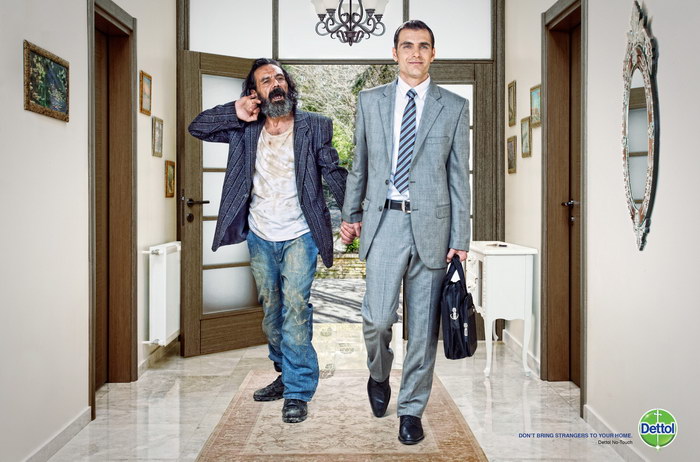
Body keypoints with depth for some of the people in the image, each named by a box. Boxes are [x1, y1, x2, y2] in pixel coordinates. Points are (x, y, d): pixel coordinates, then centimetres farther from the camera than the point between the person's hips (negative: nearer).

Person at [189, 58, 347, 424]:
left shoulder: (314, 126, -1)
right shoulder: (245, 130, 5)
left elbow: (333, 172, -5)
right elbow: (197, 127, 6)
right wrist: (236, 112, -9)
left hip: (300, 235, -4)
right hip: (260, 236, 4)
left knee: (295, 305, -14)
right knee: (270, 309, 13)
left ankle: (298, 391, -5)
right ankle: (286, 376, 31)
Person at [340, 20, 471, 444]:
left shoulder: (454, 107, 5)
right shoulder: (370, 101, 10)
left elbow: (459, 176, 3)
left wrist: (460, 240, -1)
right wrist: (350, 214, 15)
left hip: (432, 223, 0)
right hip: (384, 220, 1)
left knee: (423, 326, 5)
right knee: (378, 318, -7)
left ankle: (411, 410, 22)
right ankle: (379, 375, 26)